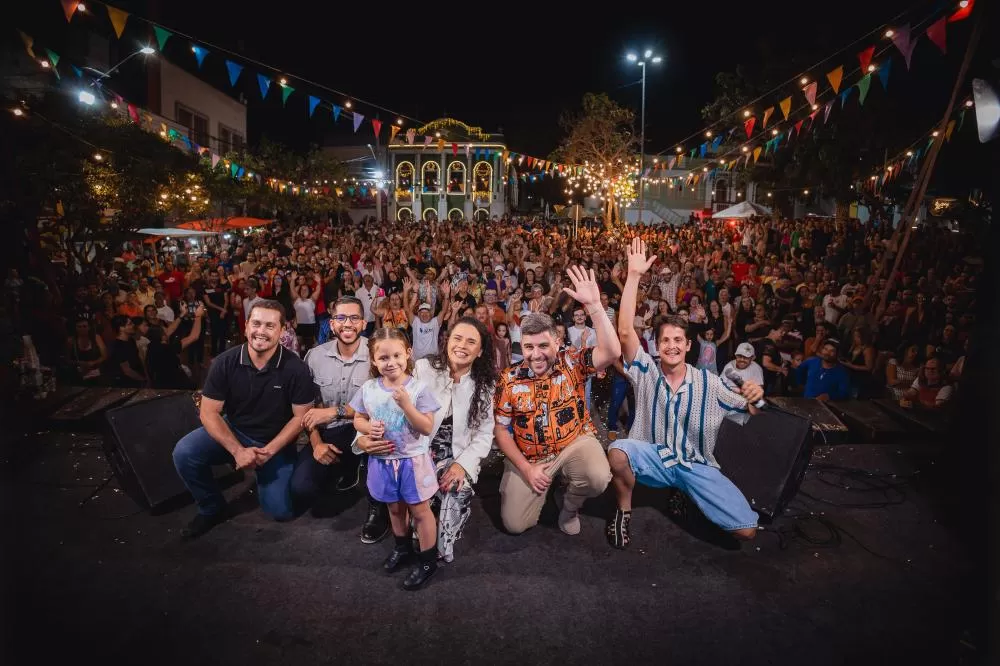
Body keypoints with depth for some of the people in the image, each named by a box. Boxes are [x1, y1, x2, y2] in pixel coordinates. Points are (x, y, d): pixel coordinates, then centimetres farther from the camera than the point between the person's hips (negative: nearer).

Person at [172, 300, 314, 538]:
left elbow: (301, 417, -12)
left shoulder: (295, 368, -19)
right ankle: (212, 509, 3)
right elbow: (209, 413, -11)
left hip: (275, 442, -2)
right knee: (183, 453, -24)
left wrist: (269, 451, -20)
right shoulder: (225, 362, -14)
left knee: (280, 510, -12)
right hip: (233, 432, 2)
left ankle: (262, 473, 23)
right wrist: (237, 450, -22)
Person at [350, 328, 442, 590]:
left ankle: (428, 559, 28)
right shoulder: (368, 389, -7)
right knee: (395, 507, 24)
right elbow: (358, 419, 6)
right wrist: (368, 427, -17)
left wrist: (406, 404, -31)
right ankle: (402, 547, 47)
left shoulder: (418, 388, -18)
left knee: (420, 509, 10)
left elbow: (427, 428, -20)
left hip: (413, 460, -4)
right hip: (384, 460, 4)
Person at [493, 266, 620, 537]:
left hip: (575, 444, -1)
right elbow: (500, 429, -3)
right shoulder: (509, 379, -10)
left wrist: (594, 305, -38)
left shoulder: (572, 363, -12)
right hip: (528, 458, 1)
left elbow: (611, 352, -30)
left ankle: (570, 505, 6)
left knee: (599, 478, -31)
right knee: (514, 524, -5)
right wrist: (526, 468, -12)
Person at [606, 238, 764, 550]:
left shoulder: (708, 382, -3)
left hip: (696, 464, 2)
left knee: (746, 529, -13)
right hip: (655, 457, -1)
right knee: (617, 452, -35)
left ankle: (688, 498, 17)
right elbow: (625, 332, -23)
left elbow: (748, 413, 3)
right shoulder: (647, 370, -8)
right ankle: (624, 511, -4)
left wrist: (754, 398, -24)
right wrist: (634, 276, -29)